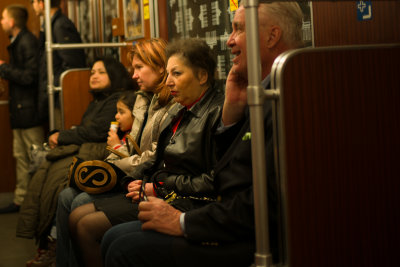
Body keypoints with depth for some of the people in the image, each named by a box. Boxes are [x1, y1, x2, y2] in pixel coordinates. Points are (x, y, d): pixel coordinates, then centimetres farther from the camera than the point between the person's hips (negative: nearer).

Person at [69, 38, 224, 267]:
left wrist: (158, 187, -14)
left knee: (89, 226, -15)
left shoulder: (218, 112, -14)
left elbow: (214, 181, -19)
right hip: (159, 192, 10)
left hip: (185, 202, -10)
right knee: (77, 217, 3)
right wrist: (136, 180, -1)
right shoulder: (180, 110, 15)